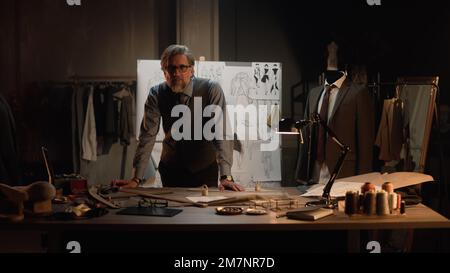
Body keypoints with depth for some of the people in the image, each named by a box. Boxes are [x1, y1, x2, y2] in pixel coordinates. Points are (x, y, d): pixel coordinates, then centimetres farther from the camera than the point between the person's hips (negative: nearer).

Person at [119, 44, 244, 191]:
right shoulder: (156, 95, -10)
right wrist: (136, 179, -21)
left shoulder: (212, 90, -17)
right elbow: (147, 136, -14)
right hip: (171, 170, 2)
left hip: (205, 169, -1)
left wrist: (226, 177, -34)